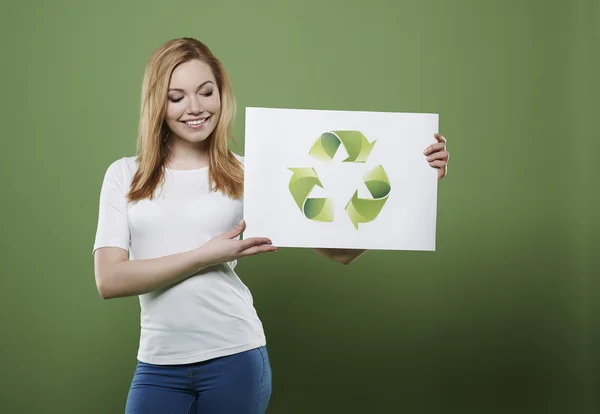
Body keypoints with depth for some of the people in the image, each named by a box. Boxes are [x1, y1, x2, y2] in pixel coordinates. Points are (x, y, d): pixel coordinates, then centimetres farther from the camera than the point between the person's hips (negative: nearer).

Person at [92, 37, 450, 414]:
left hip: (235, 357, 0)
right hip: (158, 367, 1)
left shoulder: (248, 175, 0)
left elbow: (340, 251, -5)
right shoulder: (125, 176, 3)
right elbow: (109, 279, -6)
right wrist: (206, 255, -13)